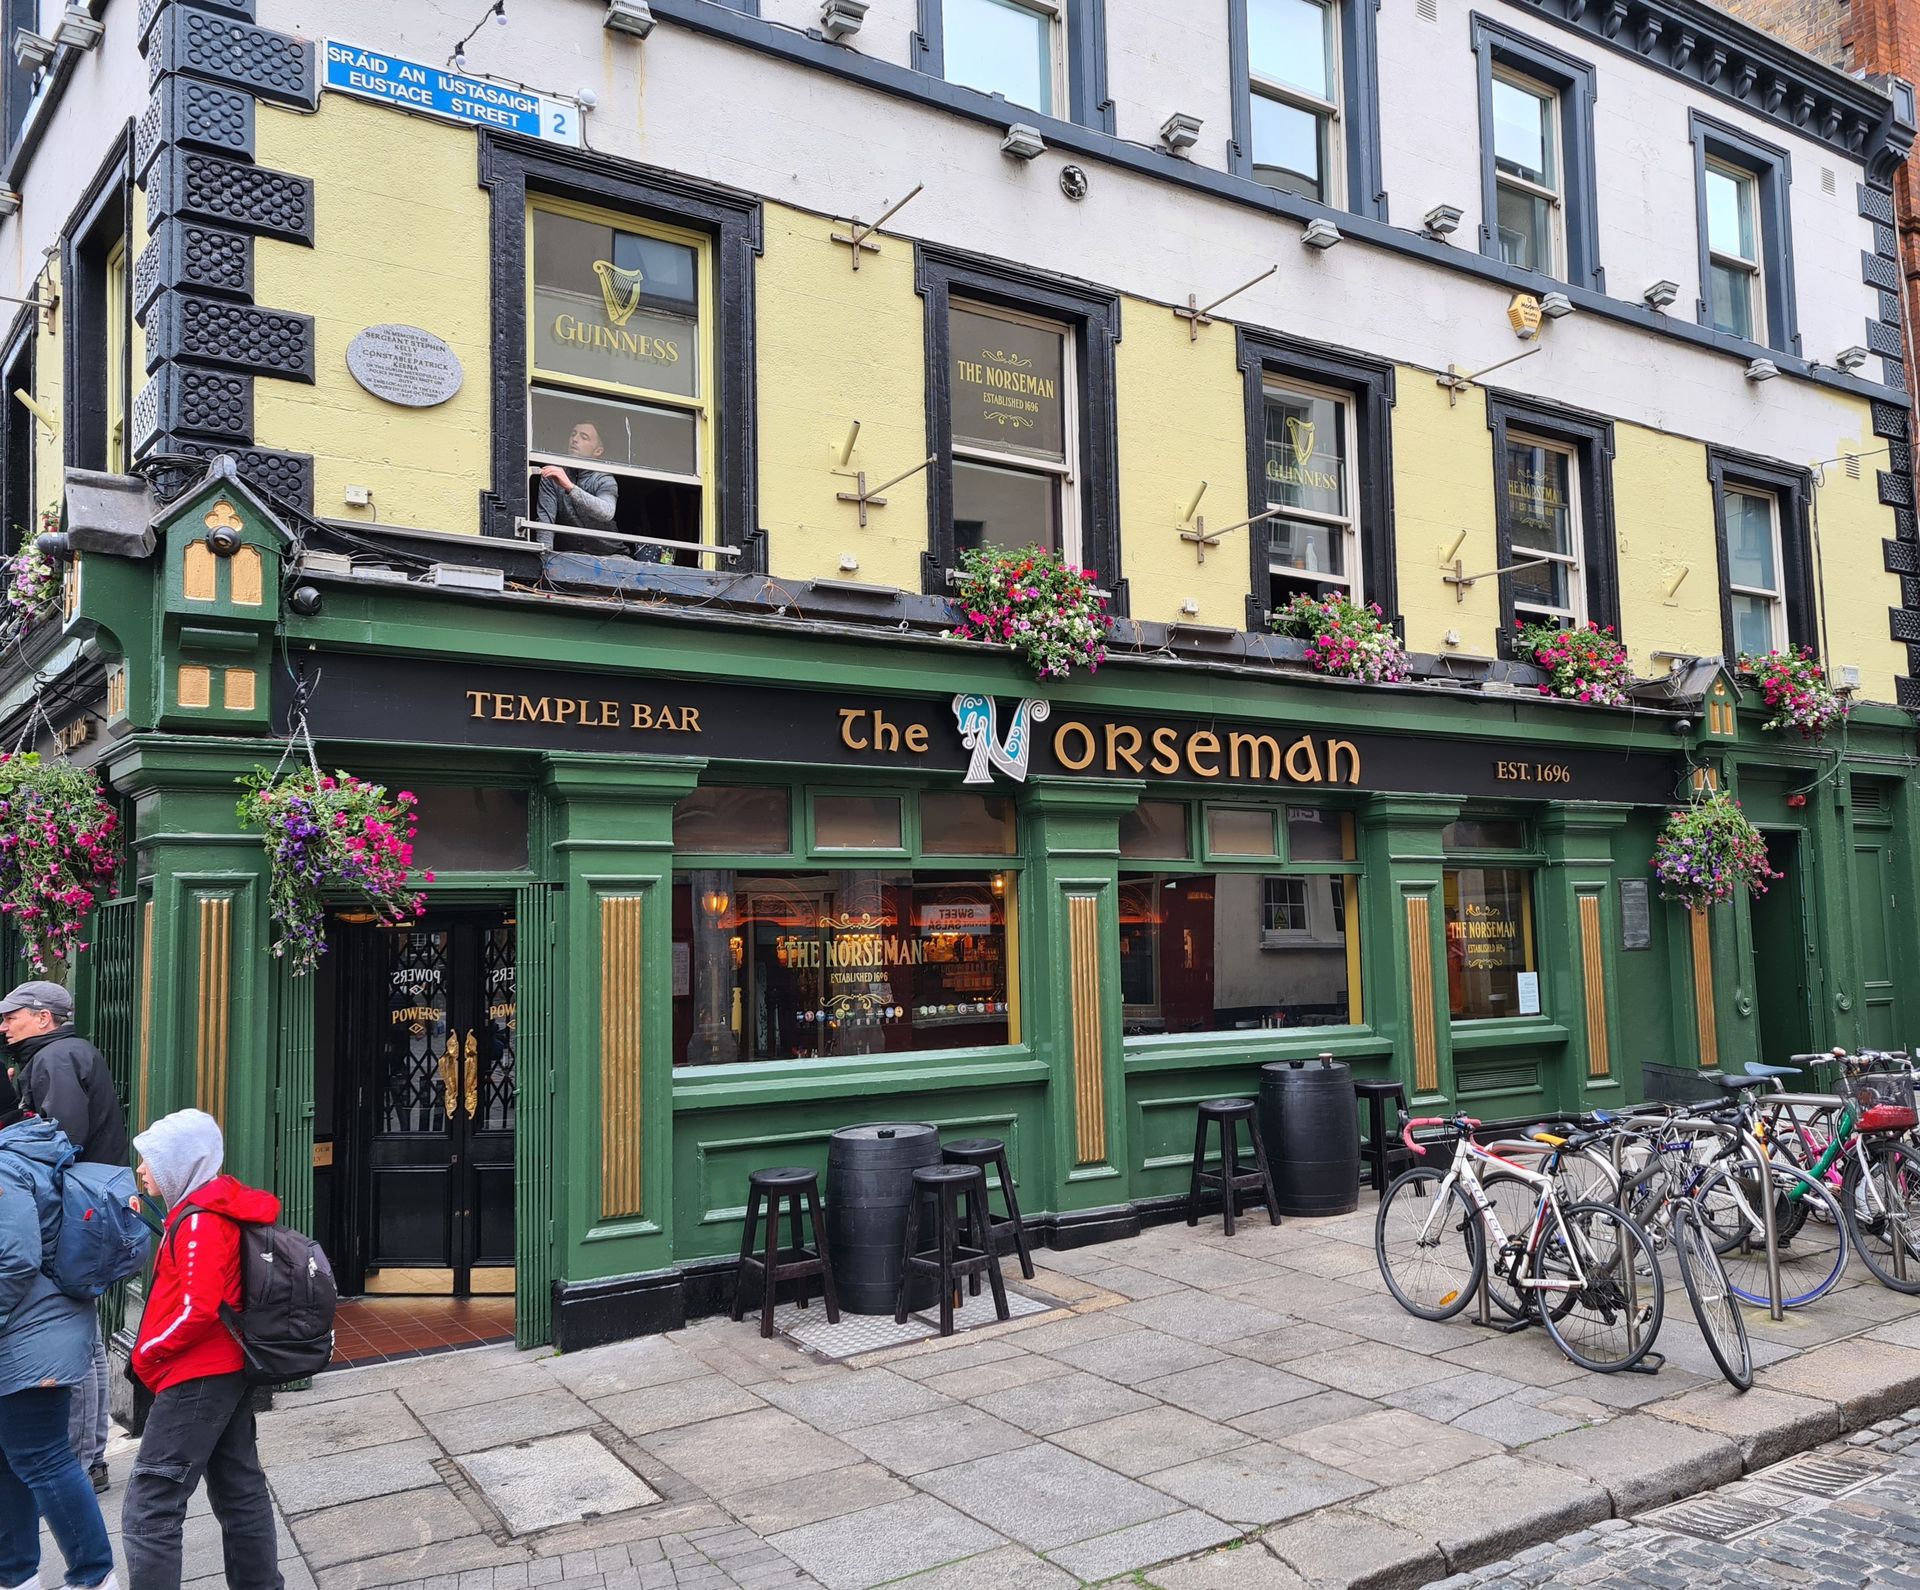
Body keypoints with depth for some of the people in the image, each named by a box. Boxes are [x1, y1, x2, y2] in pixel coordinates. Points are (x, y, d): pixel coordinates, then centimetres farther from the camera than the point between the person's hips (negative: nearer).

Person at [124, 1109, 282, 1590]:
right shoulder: (219, 1207, 11)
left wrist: (146, 1353, -10)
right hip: (230, 1370, 10)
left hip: (199, 1378, -10)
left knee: (149, 1510, -6)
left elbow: (198, 1310, -24)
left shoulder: (200, 1219, -18)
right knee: (240, 1492, 16)